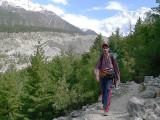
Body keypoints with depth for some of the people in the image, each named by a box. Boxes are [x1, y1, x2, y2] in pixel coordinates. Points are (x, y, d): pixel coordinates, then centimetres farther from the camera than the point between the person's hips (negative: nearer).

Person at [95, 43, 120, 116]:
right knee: (103, 92, 11)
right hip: (102, 77, 3)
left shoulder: (112, 57, -2)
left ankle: (106, 109, -23)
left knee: (108, 90, -18)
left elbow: (116, 68, 4)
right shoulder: (100, 58, 3)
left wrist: (118, 78, 4)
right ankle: (104, 104, 41)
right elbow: (97, 67, -4)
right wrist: (97, 75, -23)